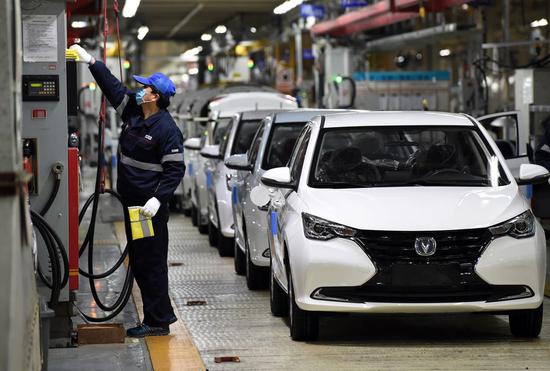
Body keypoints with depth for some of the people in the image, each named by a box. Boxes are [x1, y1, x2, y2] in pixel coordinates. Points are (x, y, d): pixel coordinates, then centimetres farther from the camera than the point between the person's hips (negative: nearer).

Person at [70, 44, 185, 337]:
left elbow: (175, 169, -16)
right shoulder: (132, 111, 8)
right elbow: (113, 86, 19)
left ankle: (158, 321, -2)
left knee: (151, 262, -7)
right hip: (131, 202, 9)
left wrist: (158, 199, -24)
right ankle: (159, 317, 19)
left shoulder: (167, 129, -14)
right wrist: (91, 62, 16)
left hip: (150, 207, -9)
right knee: (138, 261, 12)